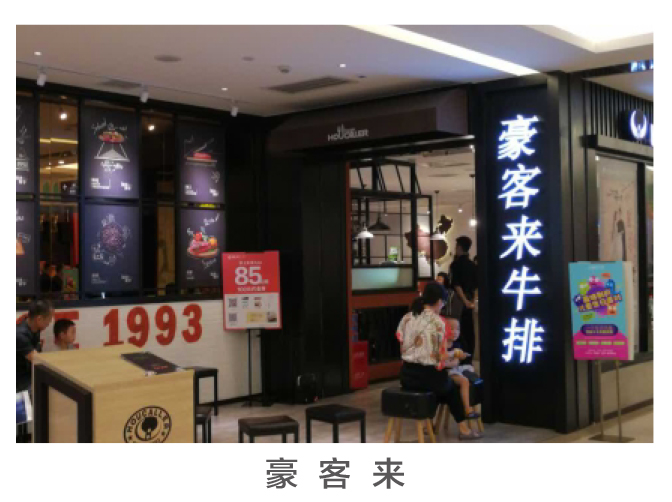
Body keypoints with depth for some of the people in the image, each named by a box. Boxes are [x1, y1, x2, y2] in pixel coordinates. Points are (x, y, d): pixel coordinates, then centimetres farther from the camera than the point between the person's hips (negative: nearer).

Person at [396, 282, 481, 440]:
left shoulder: (406, 318, 1)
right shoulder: (438, 322, -14)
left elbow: (403, 348, 7)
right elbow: (442, 358, -12)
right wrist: (451, 362, 12)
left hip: (407, 375, 5)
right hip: (428, 375, -5)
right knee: (452, 387, 30)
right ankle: (463, 428, 34)